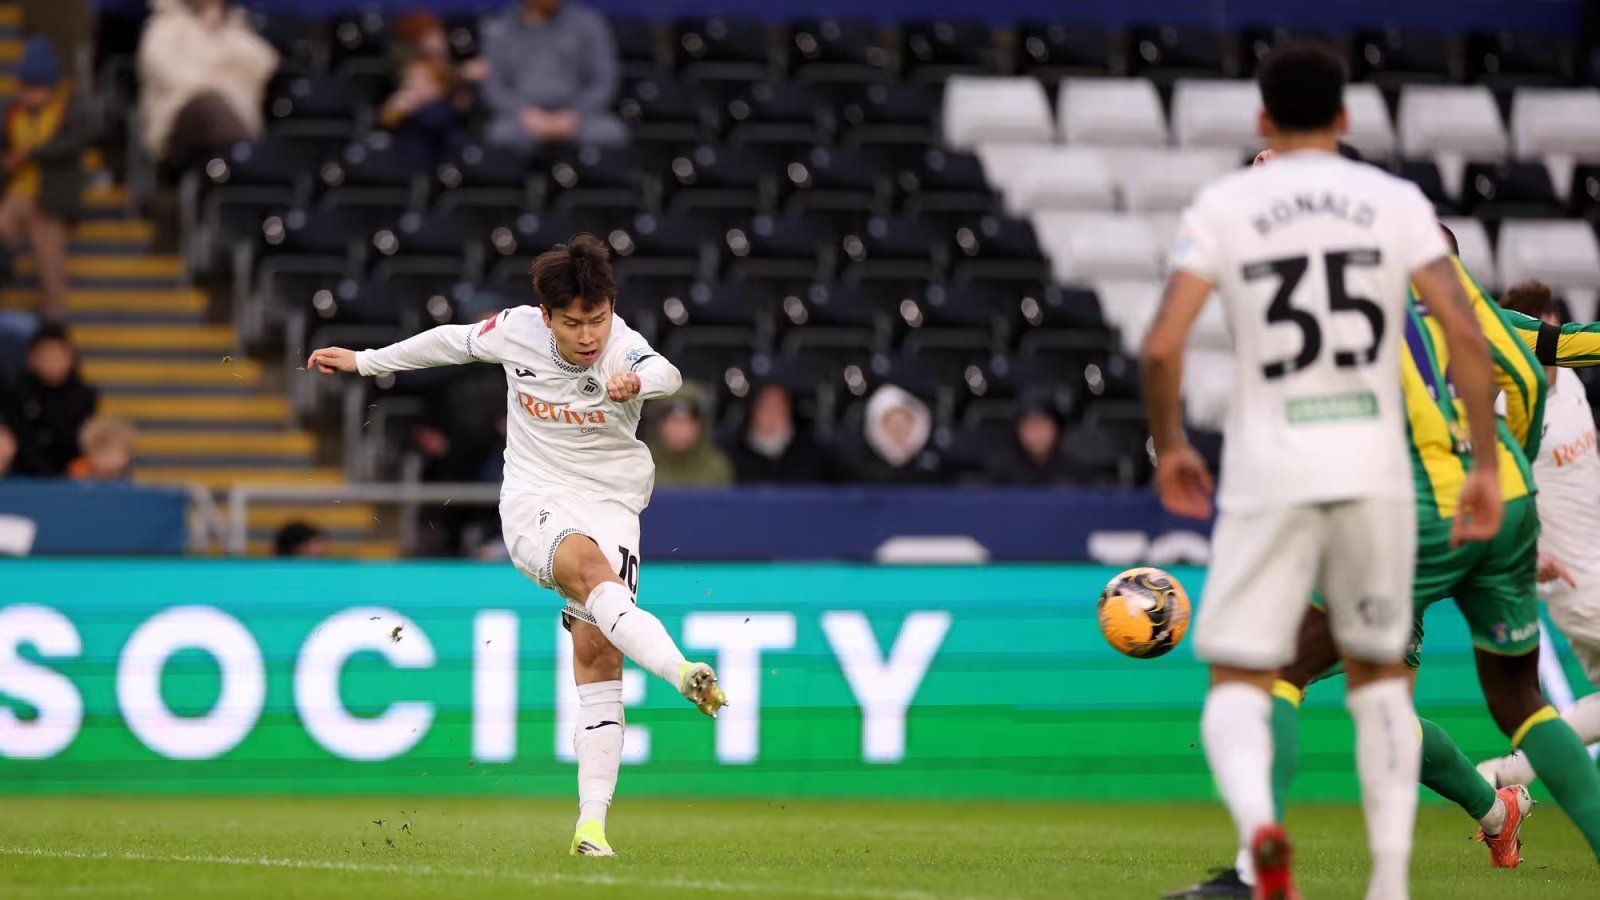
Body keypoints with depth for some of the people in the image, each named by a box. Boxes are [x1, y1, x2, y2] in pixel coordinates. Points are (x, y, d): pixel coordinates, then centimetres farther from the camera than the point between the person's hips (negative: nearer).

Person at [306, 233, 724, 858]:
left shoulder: (622, 348, -15)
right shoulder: (516, 331, -6)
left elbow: (666, 373, -39)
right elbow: (453, 341, 15)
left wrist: (637, 382, -63)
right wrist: (366, 361, 26)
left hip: (610, 505, 0)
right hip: (533, 502, 0)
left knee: (598, 653, -12)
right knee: (590, 567, -34)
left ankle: (591, 821, -10)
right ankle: (682, 671, -57)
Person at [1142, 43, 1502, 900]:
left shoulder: (1222, 207, 1)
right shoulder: (1396, 202, 5)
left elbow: (1162, 347, -7)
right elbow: (1463, 332, -5)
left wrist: (1169, 447, 10)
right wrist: (1486, 464, 1)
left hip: (1269, 475, -2)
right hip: (1374, 470, 2)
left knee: (1238, 683, 3)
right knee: (1378, 671, 19)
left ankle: (1258, 825, -27)